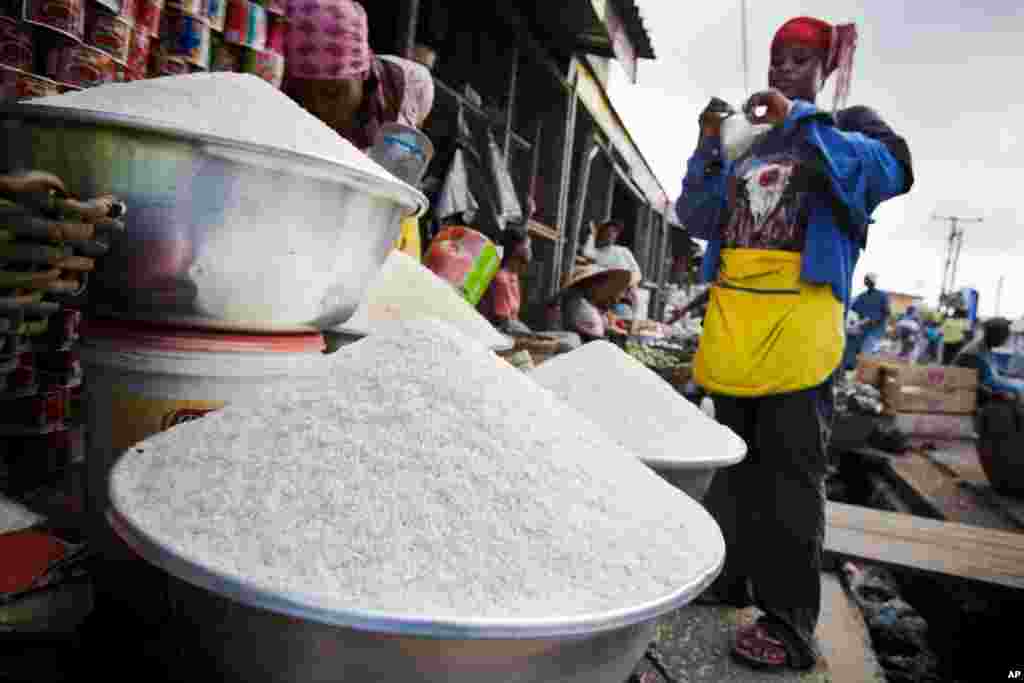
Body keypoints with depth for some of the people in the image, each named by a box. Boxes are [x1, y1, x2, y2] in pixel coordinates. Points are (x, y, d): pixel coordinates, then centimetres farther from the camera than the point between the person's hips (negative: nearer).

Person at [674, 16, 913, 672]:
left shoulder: (848, 124, 9)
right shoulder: (748, 144, 21)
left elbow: (894, 170, -13)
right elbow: (698, 218, 16)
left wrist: (803, 120, -13)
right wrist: (708, 148, 4)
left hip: (797, 320, -5)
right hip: (731, 318, 5)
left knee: (790, 471, -4)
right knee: (734, 460, 12)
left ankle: (790, 622, 4)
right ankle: (727, 576, 27)